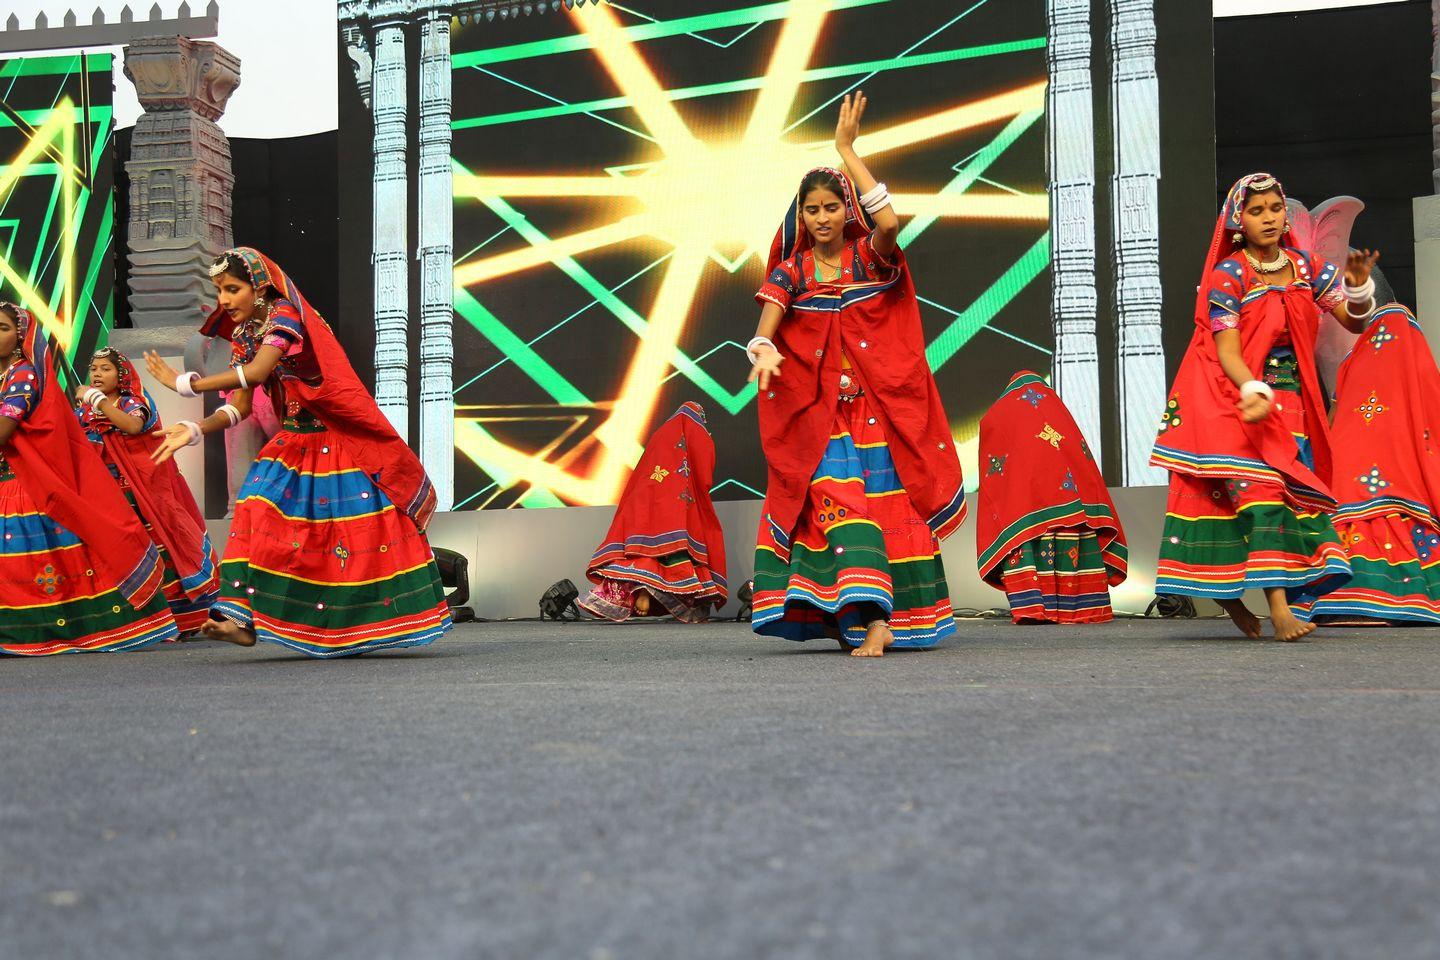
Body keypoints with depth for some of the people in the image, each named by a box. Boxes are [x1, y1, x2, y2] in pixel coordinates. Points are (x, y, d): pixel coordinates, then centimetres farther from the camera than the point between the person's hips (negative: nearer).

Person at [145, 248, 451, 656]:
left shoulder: (284, 316, -15)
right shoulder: (243, 335, 9)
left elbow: (255, 373, -30)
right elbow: (239, 407, 6)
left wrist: (185, 384, -24)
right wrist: (194, 430, -11)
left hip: (338, 439, -6)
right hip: (294, 441, 7)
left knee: (359, 529, -2)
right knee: (260, 509, -14)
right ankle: (244, 619, -21)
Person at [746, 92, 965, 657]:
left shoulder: (870, 257, -1)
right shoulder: (792, 271, 4)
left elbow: (889, 223, -24)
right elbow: (767, 324, -10)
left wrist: (848, 151, -19)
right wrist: (763, 353, -35)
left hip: (881, 406, -1)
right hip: (821, 414, 1)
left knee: (890, 504, -1)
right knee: (838, 501, -14)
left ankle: (908, 617, 6)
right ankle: (872, 622, -18)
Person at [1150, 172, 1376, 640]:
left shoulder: (1306, 267, 7)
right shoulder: (1228, 275, -7)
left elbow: (1353, 321, 4)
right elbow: (1227, 350, -14)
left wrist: (1358, 287, -17)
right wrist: (1254, 391, -31)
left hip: (1290, 397, 5)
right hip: (1236, 393, -5)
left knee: (1297, 488, -3)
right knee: (1261, 482, -21)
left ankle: (1229, 590, 11)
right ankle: (1278, 606, -29)